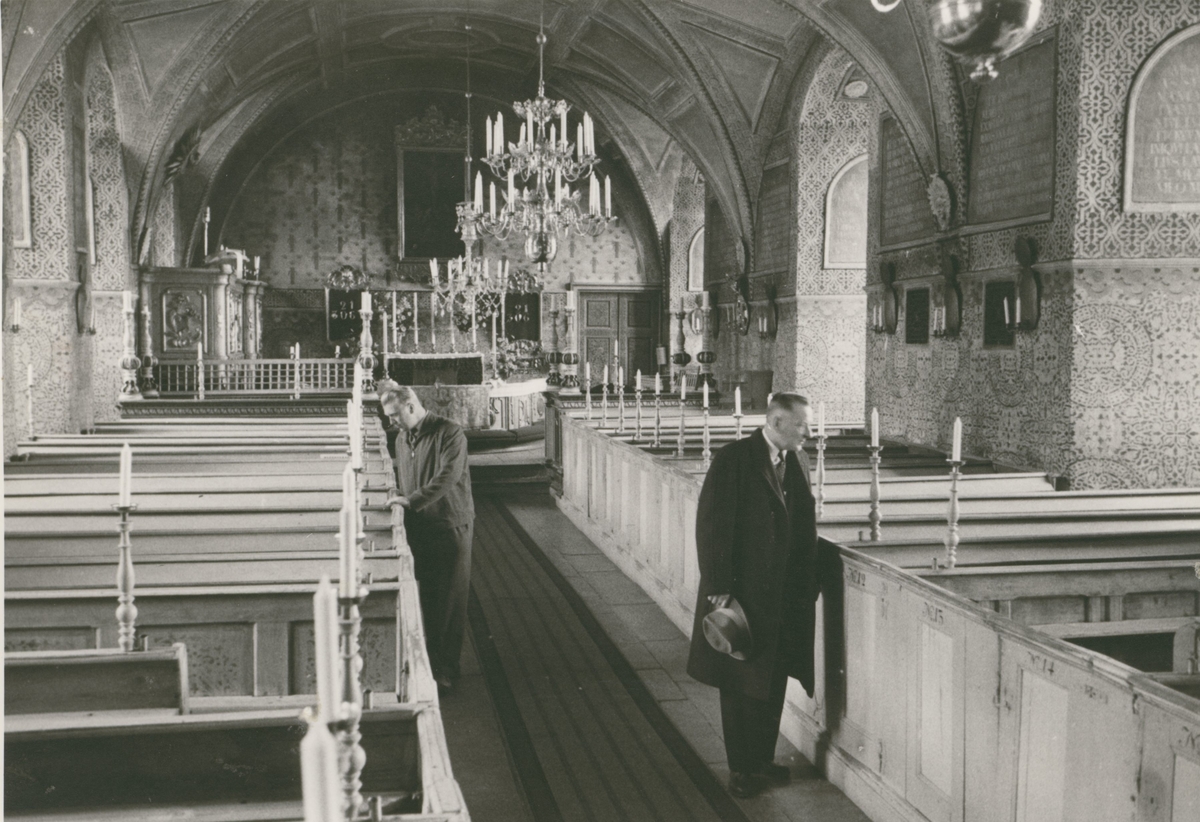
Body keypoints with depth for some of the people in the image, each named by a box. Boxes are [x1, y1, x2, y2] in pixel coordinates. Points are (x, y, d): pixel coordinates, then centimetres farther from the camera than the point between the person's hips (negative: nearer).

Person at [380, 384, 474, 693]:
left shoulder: (449, 433, -12)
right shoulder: (402, 439, 12)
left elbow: (448, 476, -23)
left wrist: (412, 499, -26)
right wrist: (398, 497, 7)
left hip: (451, 526, -6)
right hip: (418, 529, 6)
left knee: (450, 601, -1)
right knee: (425, 600, 9)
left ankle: (445, 670, 6)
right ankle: (427, 664, 19)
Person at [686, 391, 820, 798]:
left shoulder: (797, 461, 6)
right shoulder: (733, 459, -14)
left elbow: (805, 525, 11)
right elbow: (712, 526, -15)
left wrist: (809, 583, 8)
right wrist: (718, 588, -17)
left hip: (785, 595, 6)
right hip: (743, 593, -6)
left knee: (774, 681, 15)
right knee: (739, 684, 6)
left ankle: (763, 760, 30)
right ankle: (741, 769, 19)